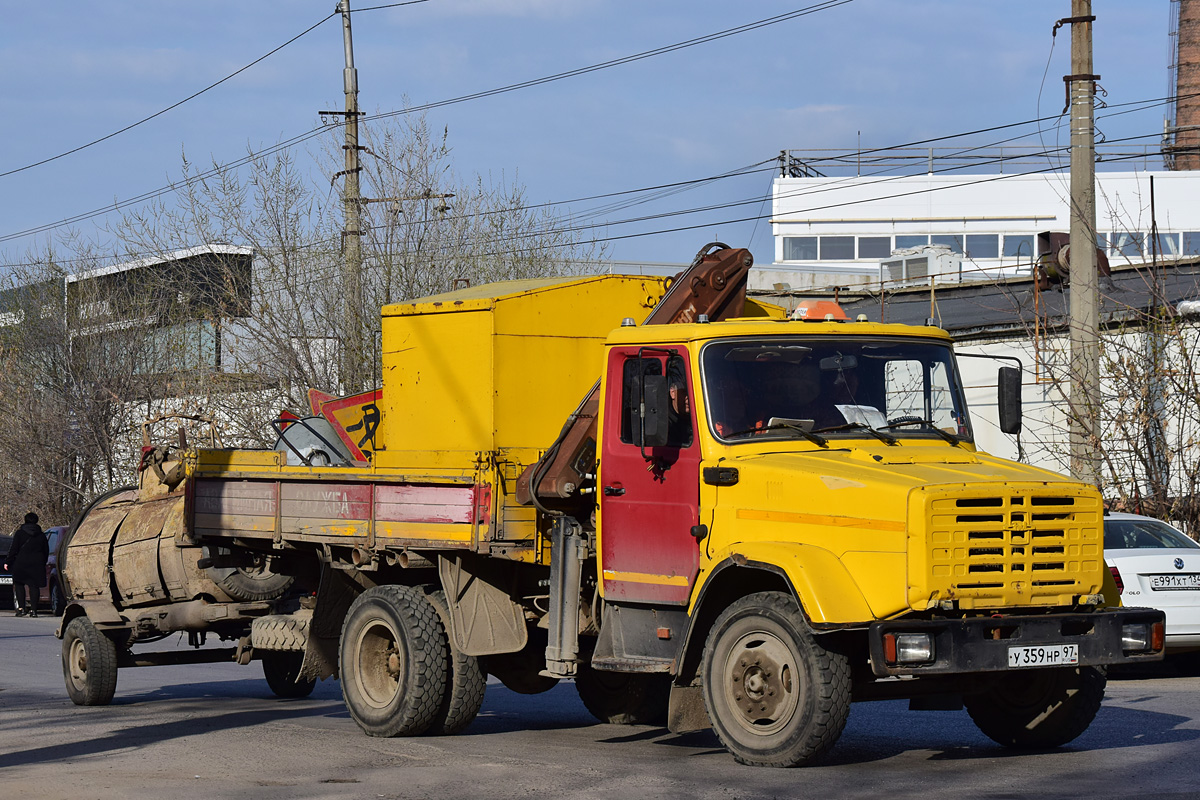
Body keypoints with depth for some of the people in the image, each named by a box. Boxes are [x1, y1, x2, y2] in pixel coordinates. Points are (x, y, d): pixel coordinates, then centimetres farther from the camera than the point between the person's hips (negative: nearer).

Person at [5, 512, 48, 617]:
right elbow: (46, 551, 12)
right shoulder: (41, 535, 8)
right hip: (37, 564, 2)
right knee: (34, 586, 3)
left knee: (19, 584, 8)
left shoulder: (19, 533, -1)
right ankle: (33, 609, -4)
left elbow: (13, 549, -4)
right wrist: (43, 563, 23)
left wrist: (7, 561, 2)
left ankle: (21, 608, -3)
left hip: (21, 563, -2)